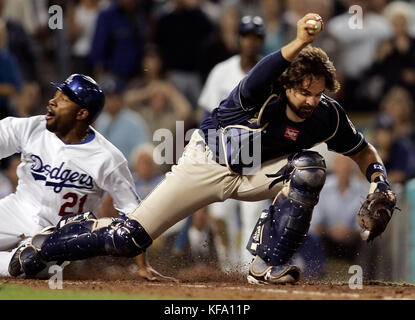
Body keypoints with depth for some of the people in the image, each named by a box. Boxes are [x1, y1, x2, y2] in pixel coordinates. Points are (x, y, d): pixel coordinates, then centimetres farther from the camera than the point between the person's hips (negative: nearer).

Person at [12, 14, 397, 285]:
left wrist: (380, 186, -19)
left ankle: (267, 264, -19)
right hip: (207, 162, -4)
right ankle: (43, 246, 17)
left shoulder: (327, 116, -16)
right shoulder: (263, 94, -30)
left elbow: (365, 152, -1)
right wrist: (299, 44, -72)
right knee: (130, 238, -9)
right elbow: (261, 75, -55)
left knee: (310, 166, -27)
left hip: (255, 173, 4)